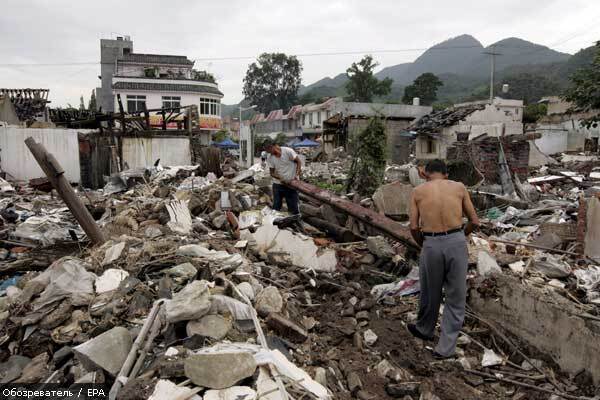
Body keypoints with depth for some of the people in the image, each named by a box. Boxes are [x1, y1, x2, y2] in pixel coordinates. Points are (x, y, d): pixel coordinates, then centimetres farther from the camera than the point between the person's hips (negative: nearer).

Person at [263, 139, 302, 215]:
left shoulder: (288, 151, -15)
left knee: (293, 206, 4)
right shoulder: (269, 157, -5)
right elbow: (272, 173, -1)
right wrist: (280, 178, -20)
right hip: (277, 184, 3)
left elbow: (298, 162, -8)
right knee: (276, 207, 9)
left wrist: (296, 175, -21)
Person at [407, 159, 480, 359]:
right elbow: (474, 221, 8)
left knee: (430, 292, 21)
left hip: (431, 244, 0)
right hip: (457, 242, 1)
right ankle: (446, 347, 15)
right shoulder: (459, 187, 8)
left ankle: (424, 329, 44)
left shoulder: (418, 191, 6)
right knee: (455, 296, 13)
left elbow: (414, 227, -1)